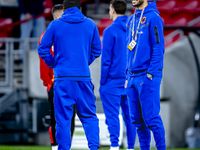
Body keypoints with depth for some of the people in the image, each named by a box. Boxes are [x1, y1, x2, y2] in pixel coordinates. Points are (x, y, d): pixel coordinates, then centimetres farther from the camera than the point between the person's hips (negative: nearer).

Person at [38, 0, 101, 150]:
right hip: (84, 77, 2)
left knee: (63, 118, 2)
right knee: (89, 115, 10)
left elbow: (43, 49, 1)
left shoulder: (55, 25, 0)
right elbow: (97, 50, 12)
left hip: (63, 77, -2)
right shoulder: (90, 24, 7)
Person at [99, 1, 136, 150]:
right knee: (129, 115, 8)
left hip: (113, 80, -5)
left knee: (112, 115, -4)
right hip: (129, 80, 5)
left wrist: (103, 81, -3)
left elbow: (106, 58, -9)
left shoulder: (110, 31, -9)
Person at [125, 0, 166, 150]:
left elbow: (159, 48, -12)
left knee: (151, 117, -8)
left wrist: (151, 73, -17)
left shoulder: (153, 17, -8)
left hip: (148, 77, -8)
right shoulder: (131, 20, 16)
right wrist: (128, 76, 16)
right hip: (133, 77, 8)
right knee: (137, 118, 9)